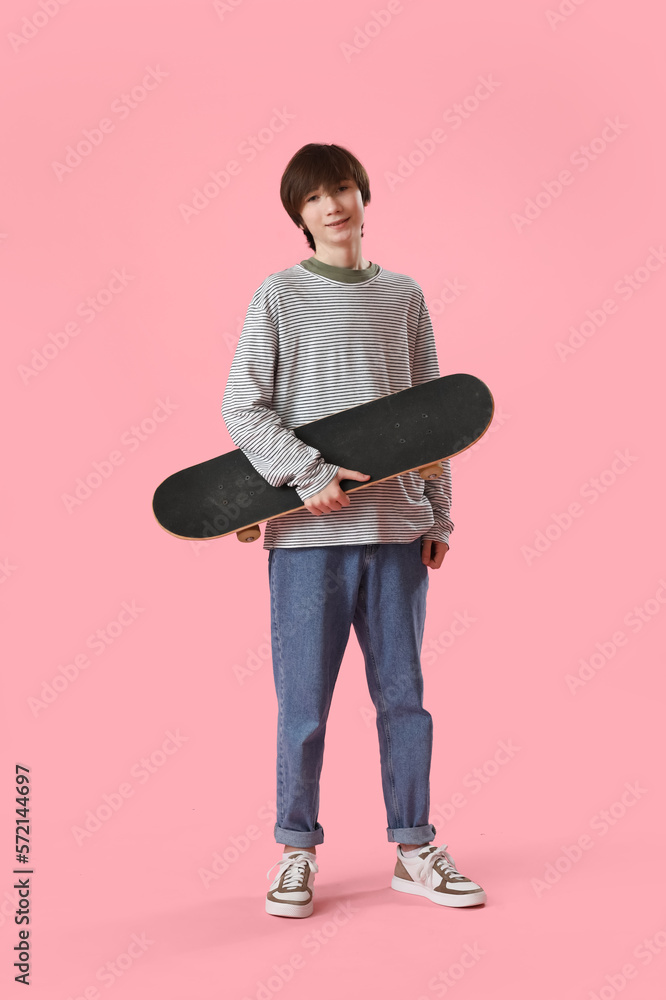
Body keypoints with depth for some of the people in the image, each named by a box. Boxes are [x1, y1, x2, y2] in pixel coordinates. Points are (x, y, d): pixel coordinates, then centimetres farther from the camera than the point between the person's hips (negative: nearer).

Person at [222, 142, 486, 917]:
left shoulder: (403, 296, 11)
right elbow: (242, 408, -4)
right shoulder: (280, 296, 1)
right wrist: (310, 476, -15)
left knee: (404, 695, 9)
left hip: (397, 529, 3)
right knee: (304, 704, 3)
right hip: (309, 532, -3)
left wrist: (438, 514, 9)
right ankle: (296, 853, 20)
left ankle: (413, 848, 23)